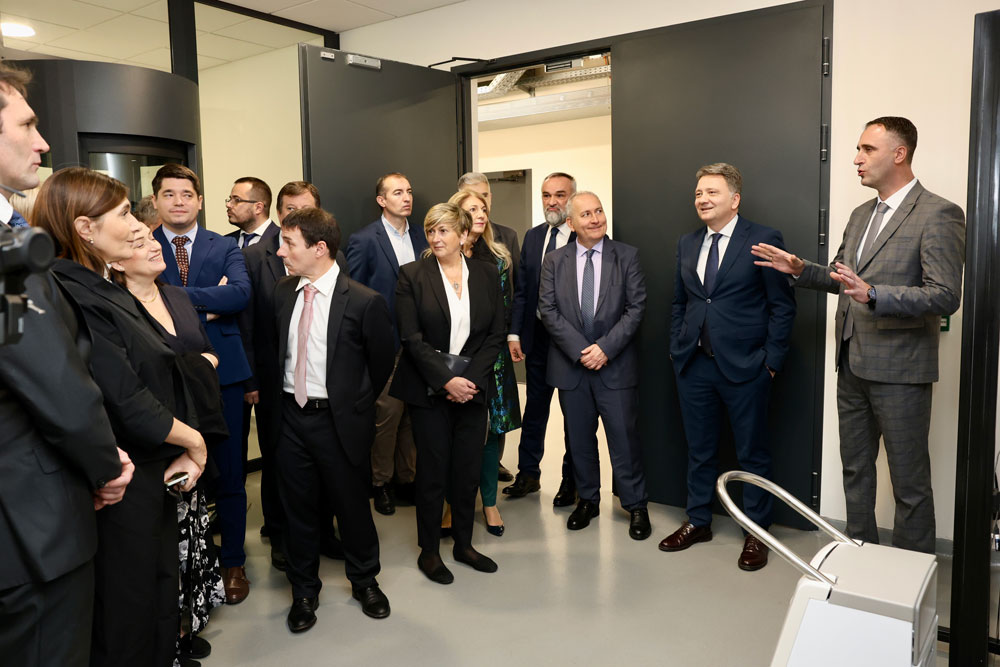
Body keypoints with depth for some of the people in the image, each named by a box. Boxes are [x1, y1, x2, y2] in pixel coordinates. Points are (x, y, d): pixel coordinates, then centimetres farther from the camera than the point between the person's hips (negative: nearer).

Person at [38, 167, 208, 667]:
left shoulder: (108, 291, 8)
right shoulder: (74, 299, -22)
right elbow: (128, 405, -25)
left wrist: (182, 451, 1)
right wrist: (193, 440, -10)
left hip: (154, 473, 9)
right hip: (122, 489, -9)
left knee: (160, 587, 22)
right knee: (128, 618, 10)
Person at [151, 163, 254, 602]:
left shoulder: (225, 248, 5)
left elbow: (241, 293, -13)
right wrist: (208, 305, -16)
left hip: (221, 372, 1)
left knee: (228, 474, 8)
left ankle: (233, 562, 25)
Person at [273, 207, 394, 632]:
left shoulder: (364, 302, -14)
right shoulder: (282, 294, 2)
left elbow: (381, 365, -3)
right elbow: (273, 350, 14)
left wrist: (355, 407, 4)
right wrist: (273, 394, 7)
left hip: (339, 421, -4)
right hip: (291, 417, 4)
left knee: (352, 505, 12)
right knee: (299, 507, 14)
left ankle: (364, 582, 37)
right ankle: (304, 590, 35)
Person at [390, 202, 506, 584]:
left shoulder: (486, 274, 5)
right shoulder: (413, 275, -3)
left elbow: (496, 335, 3)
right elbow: (412, 338, -8)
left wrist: (472, 379, -9)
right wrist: (446, 380, -15)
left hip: (473, 386, 3)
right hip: (429, 390, -3)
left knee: (469, 469, 9)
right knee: (432, 470, 3)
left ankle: (464, 544, 27)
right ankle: (428, 551, 20)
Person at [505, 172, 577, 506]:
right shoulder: (532, 236, 7)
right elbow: (521, 289, 8)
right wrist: (515, 333, 2)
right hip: (537, 337, 5)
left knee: (574, 411, 10)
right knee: (534, 407, 15)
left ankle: (572, 481, 26)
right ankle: (528, 474, 30)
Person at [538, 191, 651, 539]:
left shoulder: (627, 256, 1)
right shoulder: (554, 261, 4)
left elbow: (636, 307, -5)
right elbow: (549, 311, -3)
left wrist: (606, 347, -14)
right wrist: (580, 350, -13)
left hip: (616, 364, -1)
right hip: (570, 365, 2)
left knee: (625, 438, 3)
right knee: (580, 439, 12)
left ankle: (635, 505, 19)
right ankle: (587, 500, 29)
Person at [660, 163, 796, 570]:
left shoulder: (764, 240, -6)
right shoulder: (687, 244, 11)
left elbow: (782, 306, -6)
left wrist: (771, 360, -10)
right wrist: (676, 349, 9)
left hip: (744, 367, -5)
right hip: (693, 365, 5)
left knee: (752, 454, 8)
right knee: (699, 450, 15)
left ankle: (756, 533, 23)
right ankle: (698, 522, 31)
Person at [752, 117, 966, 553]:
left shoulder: (938, 215, -12)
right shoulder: (861, 215, 14)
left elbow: (946, 296, -20)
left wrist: (873, 295, -32)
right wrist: (800, 269, 5)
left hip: (898, 369, -8)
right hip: (852, 365, 8)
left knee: (909, 482, 5)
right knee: (855, 469, 18)